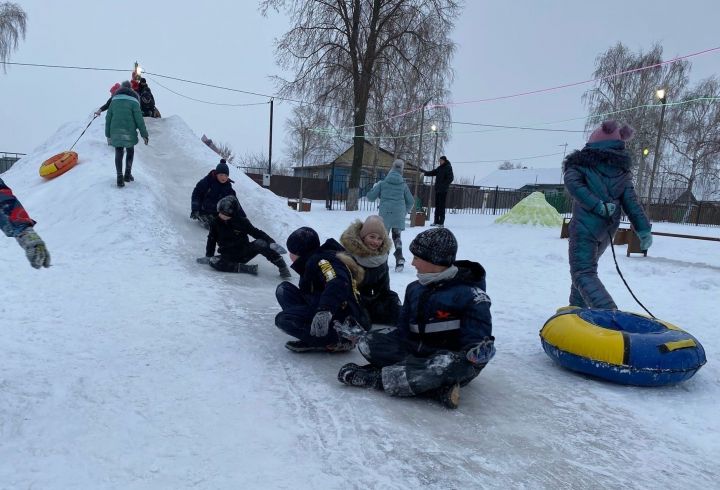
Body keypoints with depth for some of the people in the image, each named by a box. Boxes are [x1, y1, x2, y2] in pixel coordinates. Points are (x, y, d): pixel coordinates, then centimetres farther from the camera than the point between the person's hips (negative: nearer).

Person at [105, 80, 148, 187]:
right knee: (130, 151, 17)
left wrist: (108, 135, 18)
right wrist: (144, 134, -3)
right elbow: (139, 118, -7)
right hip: (129, 132, -3)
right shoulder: (133, 101, -2)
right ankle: (128, 175, 16)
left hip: (115, 132, 3)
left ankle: (120, 178, 0)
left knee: (118, 154, 7)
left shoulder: (114, 100, 11)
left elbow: (108, 118, 12)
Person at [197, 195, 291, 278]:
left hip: (244, 253, -1)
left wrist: (272, 243, -22)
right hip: (229, 256, 1)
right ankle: (248, 269, -30)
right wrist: (208, 256, 3)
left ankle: (282, 267, -22)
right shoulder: (216, 223, -3)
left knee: (260, 243, -30)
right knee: (214, 262, -31)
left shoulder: (241, 221, -9)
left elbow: (256, 233, -9)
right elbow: (211, 240, 8)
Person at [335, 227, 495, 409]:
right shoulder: (414, 289, 7)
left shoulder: (470, 293, -13)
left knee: (449, 364, -41)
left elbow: (478, 338, -14)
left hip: (455, 358, -6)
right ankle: (436, 386, -28)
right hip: (416, 350, 6)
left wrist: (478, 352, -38)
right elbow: (403, 330, 10)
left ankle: (373, 377, -30)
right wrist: (360, 335, 1)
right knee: (368, 343, -14)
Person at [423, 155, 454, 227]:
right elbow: (432, 173, 17)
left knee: (441, 206, -7)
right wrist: (425, 172, 1)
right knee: (437, 205, 9)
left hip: (443, 190, -7)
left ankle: (441, 222, -5)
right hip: (437, 189, 7)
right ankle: (436, 221, 14)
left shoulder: (448, 168, -6)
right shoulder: (439, 168, 15)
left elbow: (451, 178, -11)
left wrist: (444, 185, -18)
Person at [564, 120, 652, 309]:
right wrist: (644, 229, -1)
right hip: (609, 228, 6)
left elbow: (573, 183, -18)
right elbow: (630, 200, 3)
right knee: (587, 266, 23)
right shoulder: (622, 168, 11)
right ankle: (577, 308, 29)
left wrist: (598, 206, -18)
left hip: (585, 225, -6)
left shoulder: (581, 162, 1)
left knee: (583, 272, -8)